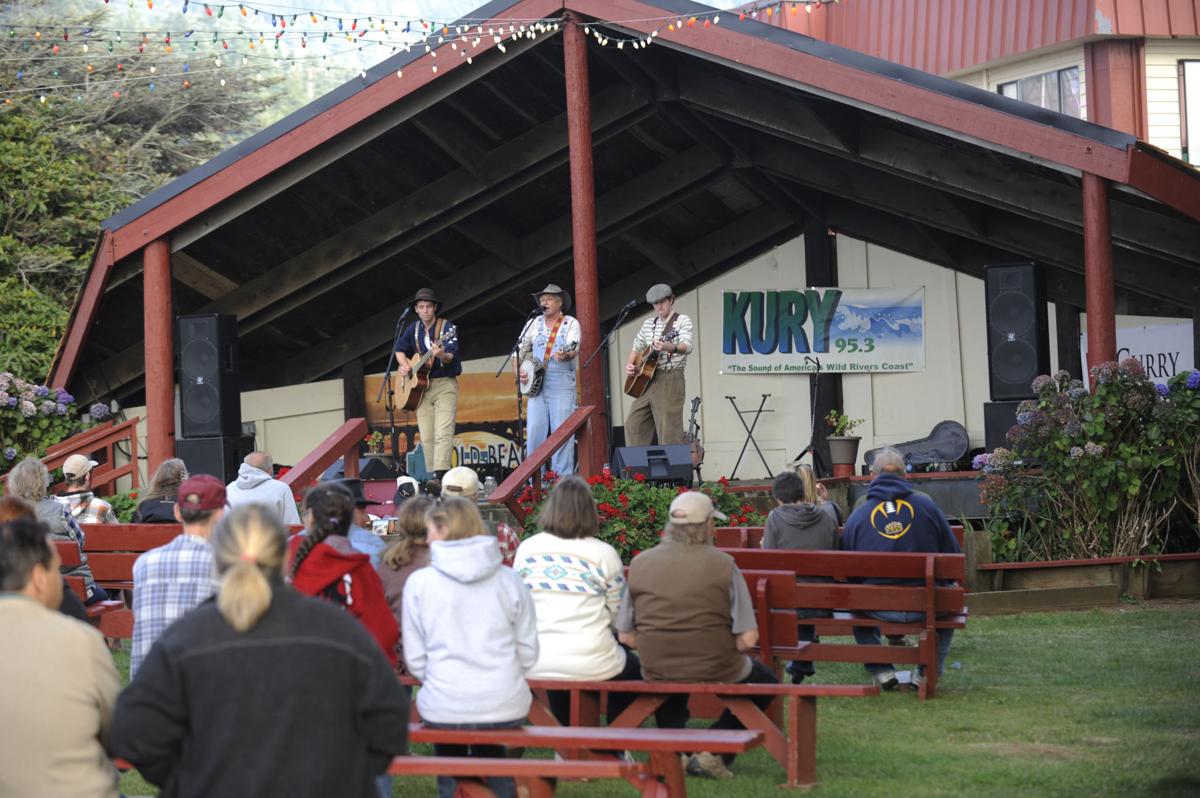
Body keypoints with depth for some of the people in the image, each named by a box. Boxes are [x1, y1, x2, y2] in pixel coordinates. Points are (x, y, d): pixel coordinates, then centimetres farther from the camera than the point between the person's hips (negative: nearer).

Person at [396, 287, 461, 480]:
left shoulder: (447, 327, -6)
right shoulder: (413, 329, 10)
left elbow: (451, 356, -19)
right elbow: (400, 350, 25)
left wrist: (442, 356, -41)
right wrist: (404, 365, 5)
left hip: (444, 385, -5)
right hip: (420, 387, 5)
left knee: (443, 434, -16)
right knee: (426, 437, 3)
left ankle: (441, 475, -24)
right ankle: (431, 476, 7)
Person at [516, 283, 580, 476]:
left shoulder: (571, 323, 3)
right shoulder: (534, 324, 15)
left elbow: (575, 350, -13)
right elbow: (520, 349, 18)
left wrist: (566, 356, -35)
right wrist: (517, 369, 0)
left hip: (562, 382, -3)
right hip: (536, 382, 3)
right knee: (534, 429, -4)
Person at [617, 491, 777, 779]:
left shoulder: (640, 563, -6)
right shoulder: (723, 565, -14)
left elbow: (626, 635, -1)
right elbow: (748, 639, -15)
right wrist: (723, 651, 6)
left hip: (657, 670, 3)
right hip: (717, 669, -3)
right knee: (764, 682, 27)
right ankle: (711, 751, 11)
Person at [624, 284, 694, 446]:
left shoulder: (682, 321, -1)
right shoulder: (649, 324, 17)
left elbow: (687, 347, -18)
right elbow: (637, 347, 28)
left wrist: (670, 347, -40)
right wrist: (629, 364, 8)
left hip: (669, 379, -7)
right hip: (647, 379, 7)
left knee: (668, 429, -12)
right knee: (633, 424, 4)